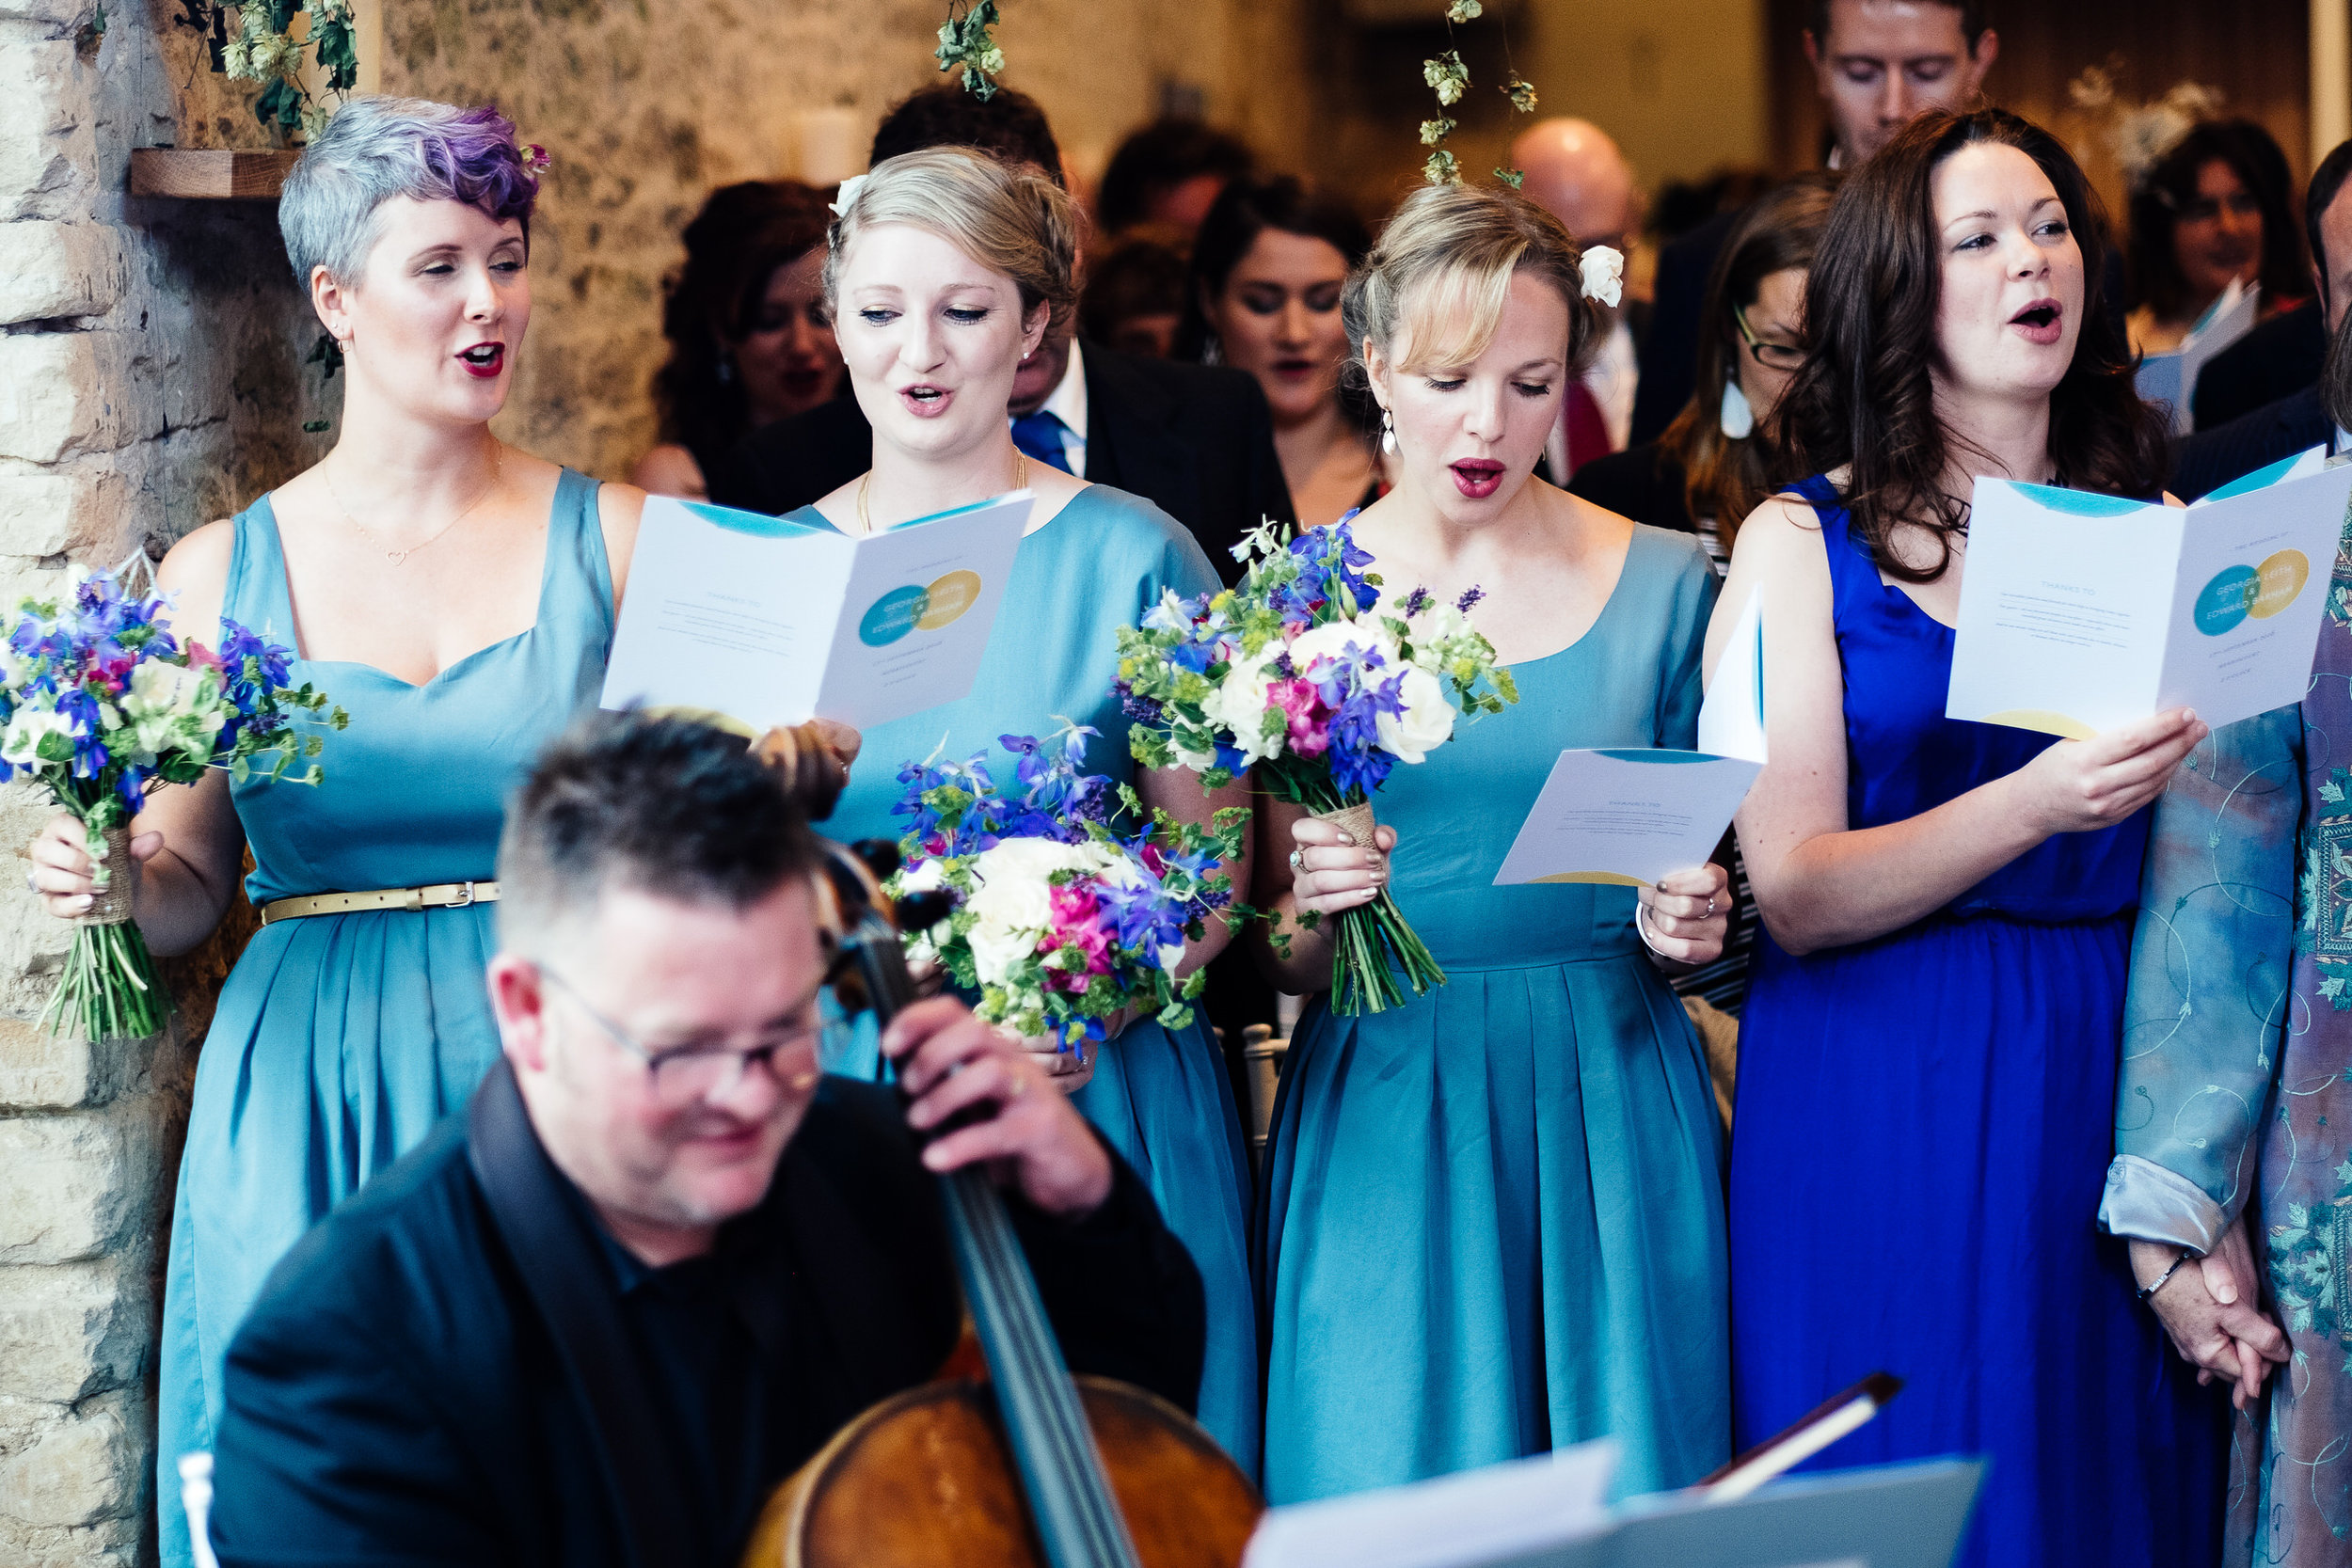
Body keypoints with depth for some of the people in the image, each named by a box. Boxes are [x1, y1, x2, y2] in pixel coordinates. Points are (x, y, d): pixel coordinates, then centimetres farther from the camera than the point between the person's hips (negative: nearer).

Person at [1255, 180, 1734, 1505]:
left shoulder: (1661, 585, 5)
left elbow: (1694, 905, 12)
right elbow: (1276, 966, 5)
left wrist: (1684, 929, -9)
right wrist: (1311, 910, -16)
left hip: (1609, 1111, 1)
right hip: (1379, 1128, -1)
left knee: (1622, 1496, 3)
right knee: (1391, 1495, -1)